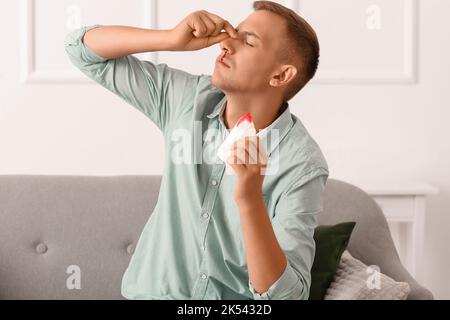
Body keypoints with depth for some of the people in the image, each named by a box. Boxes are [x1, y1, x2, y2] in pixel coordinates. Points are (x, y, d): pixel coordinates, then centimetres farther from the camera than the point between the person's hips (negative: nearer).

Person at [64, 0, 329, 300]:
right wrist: (172, 39, -14)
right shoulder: (188, 98, -4)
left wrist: (250, 199, -33)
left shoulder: (303, 165, -16)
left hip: (237, 301, -3)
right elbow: (82, 47, 0)